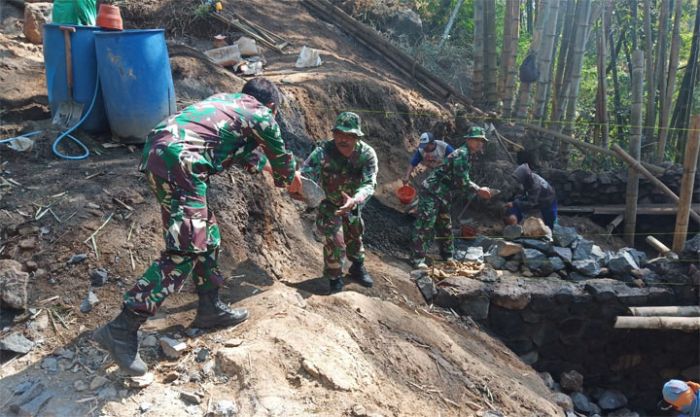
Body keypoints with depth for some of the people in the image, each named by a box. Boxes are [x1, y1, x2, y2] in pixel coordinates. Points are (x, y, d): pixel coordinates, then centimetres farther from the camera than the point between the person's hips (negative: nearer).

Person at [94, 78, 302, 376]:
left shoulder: (227, 100, 31)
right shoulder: (262, 116, 10)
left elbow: (241, 150, 46)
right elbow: (282, 158, 25)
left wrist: (263, 163, 62)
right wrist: (291, 180, 47)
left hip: (158, 151, 9)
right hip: (179, 162, -9)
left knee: (206, 236, 18)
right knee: (184, 251, -9)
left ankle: (210, 309, 27)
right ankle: (122, 329, -11)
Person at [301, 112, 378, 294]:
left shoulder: (367, 154, -27)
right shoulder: (323, 151, -32)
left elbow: (369, 183, -36)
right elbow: (305, 174, -40)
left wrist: (354, 200, -56)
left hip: (353, 203, 3)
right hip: (328, 203, -3)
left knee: (354, 236, 21)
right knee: (334, 241, -10)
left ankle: (358, 268, 47)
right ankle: (335, 279, 15)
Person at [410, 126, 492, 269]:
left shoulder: (467, 155, 14)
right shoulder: (461, 154, -18)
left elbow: (462, 181, 18)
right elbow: (462, 182, -21)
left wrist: (478, 190, 9)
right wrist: (479, 190, -11)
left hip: (443, 196, 11)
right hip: (431, 192, -11)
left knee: (446, 226, 17)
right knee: (425, 226, -10)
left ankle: (448, 256, 30)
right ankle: (417, 259, -6)